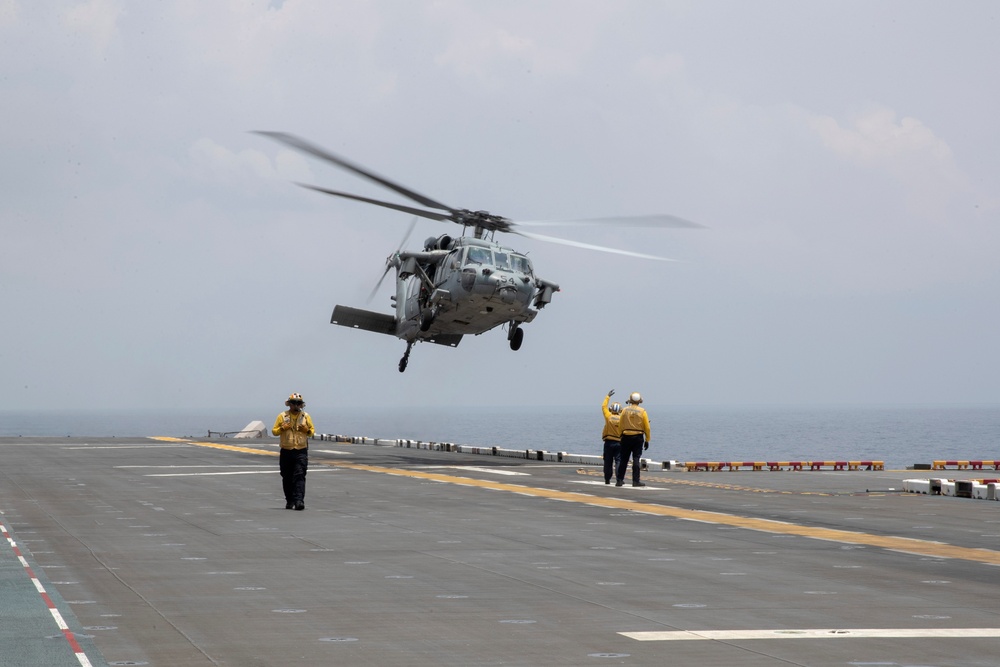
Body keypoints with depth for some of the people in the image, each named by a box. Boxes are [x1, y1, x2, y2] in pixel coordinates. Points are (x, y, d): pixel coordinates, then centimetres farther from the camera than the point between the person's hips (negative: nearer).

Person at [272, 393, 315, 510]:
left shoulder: (306, 416, 7)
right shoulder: (282, 416, 5)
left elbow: (312, 431, 14)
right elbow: (274, 431, 8)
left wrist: (307, 430, -8)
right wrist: (282, 428, -11)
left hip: (301, 452, -1)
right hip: (286, 452, 1)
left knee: (299, 476, -12)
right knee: (287, 478, 6)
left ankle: (299, 500, -18)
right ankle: (289, 501, 17)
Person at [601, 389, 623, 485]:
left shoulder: (608, 417, -2)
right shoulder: (622, 419, -5)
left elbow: (604, 406, 13)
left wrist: (608, 396, 21)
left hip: (609, 442, 0)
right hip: (619, 443, 0)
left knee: (608, 462, 8)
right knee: (618, 461, -2)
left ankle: (607, 479, 13)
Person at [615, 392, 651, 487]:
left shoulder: (625, 410, -1)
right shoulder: (642, 411, -5)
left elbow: (620, 425, 0)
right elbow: (647, 427, -5)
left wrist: (622, 435, 14)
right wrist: (647, 440, 1)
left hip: (626, 437, 1)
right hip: (638, 437, -1)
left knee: (624, 459, 9)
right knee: (636, 459, 0)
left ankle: (620, 480, 11)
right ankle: (635, 481, -3)